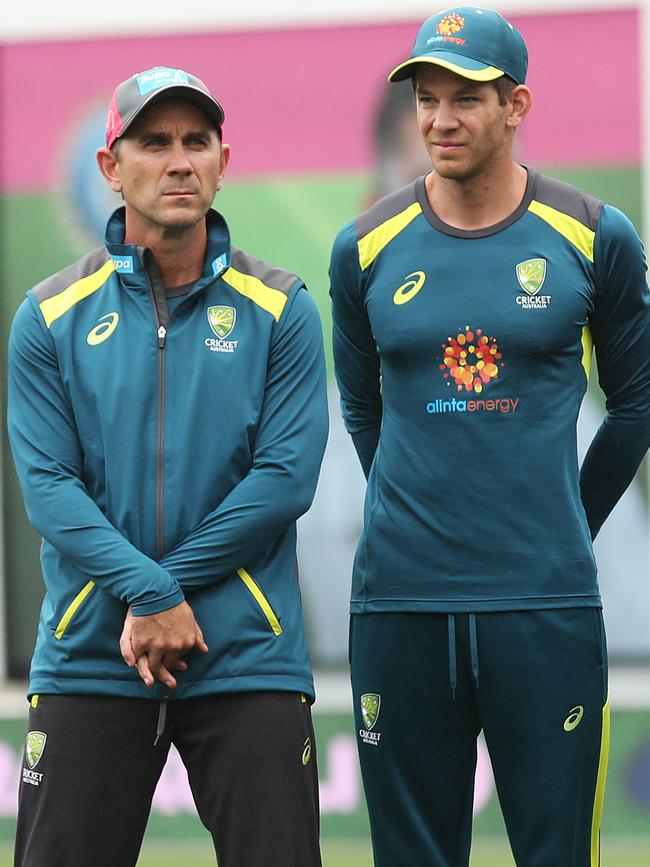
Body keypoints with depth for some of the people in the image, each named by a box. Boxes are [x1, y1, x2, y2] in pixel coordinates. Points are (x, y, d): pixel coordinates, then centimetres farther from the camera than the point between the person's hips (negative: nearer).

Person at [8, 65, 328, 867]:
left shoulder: (279, 311, 3)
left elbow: (286, 477, -6)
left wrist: (166, 593, -11)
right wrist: (153, 593, -16)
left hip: (246, 658, 0)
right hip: (87, 659, 1)